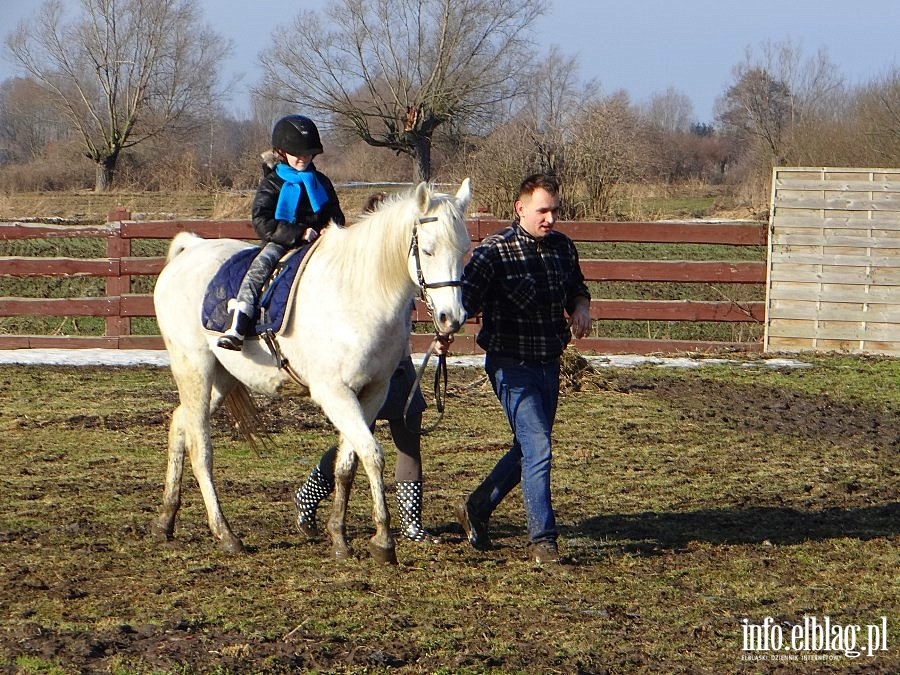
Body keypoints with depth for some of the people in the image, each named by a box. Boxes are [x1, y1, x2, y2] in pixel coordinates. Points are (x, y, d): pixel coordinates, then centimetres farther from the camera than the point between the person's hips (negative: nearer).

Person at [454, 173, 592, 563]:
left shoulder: (563, 248, 5)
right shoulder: (494, 251, -14)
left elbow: (577, 288, 22)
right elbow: (465, 298, -23)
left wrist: (581, 308, -1)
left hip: (549, 364, 7)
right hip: (512, 366, -7)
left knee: (528, 448, 17)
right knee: (538, 447, -14)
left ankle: (476, 508, 36)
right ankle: (542, 539, -7)